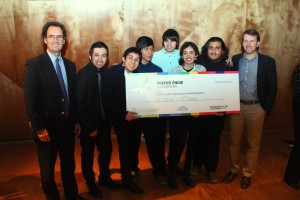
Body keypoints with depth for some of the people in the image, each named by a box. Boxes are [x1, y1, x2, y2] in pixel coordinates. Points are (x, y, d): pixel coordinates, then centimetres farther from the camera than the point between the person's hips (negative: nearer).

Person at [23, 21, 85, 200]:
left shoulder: (70, 65, 6)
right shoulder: (34, 64, -10)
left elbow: (73, 95, 8)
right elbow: (30, 100, -13)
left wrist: (76, 121, 7)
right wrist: (39, 128, -15)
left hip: (68, 125, 5)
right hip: (47, 127, -4)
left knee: (69, 165, 20)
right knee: (47, 169, 15)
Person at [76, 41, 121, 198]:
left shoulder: (105, 72, -2)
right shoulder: (83, 75, -19)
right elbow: (79, 104, -19)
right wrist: (89, 128, -17)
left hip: (103, 121, 6)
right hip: (88, 124, -5)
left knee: (106, 150, 18)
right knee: (88, 155, 14)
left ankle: (104, 177, 42)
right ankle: (91, 183, 36)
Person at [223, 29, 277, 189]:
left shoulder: (268, 62, -3)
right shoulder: (235, 59, 3)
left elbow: (272, 88, -2)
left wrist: (265, 108, -7)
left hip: (256, 108, -2)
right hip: (236, 106, 2)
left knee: (253, 143, 9)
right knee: (234, 141, 11)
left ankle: (248, 174, 26)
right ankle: (233, 169, 30)